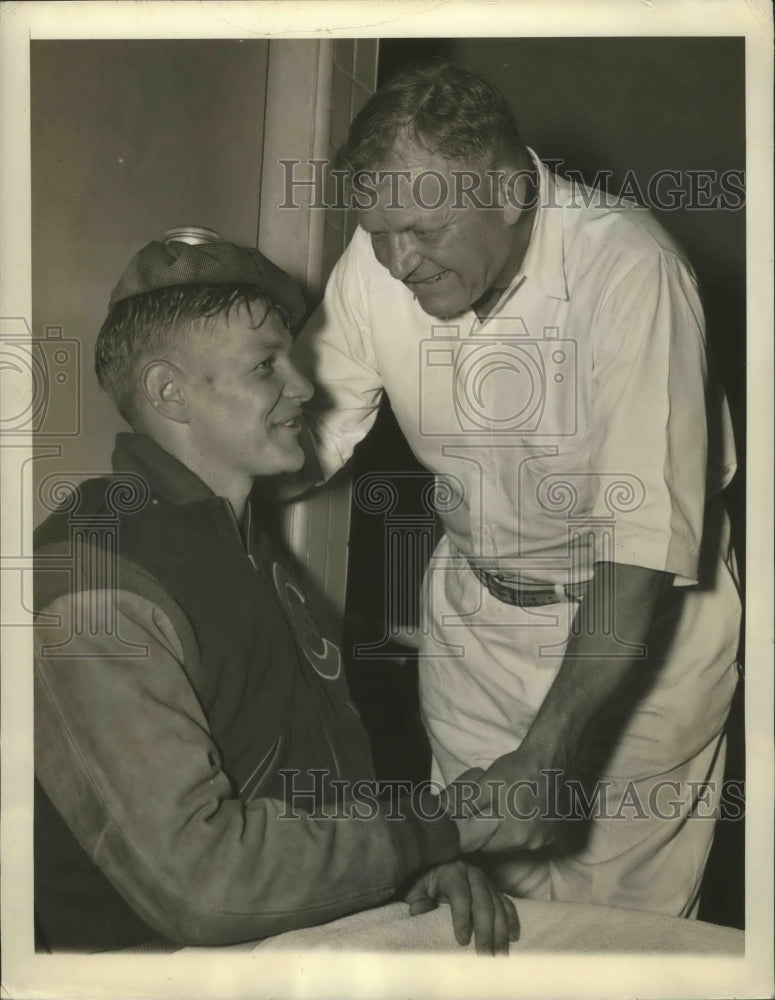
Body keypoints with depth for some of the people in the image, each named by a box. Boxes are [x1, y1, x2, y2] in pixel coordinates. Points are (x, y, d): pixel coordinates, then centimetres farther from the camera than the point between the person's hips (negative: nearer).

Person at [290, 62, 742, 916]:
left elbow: (644, 542, -31)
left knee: (626, 915, 6)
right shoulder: (379, 259, -13)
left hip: (642, 620, -4)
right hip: (472, 608, 4)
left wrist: (543, 757, -34)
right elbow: (311, 430, -2)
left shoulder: (628, 270, -28)